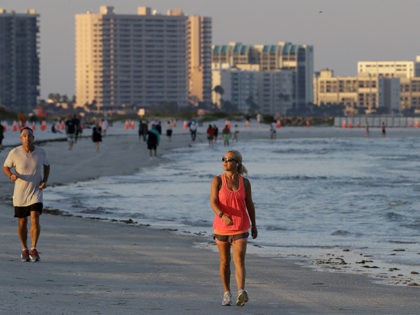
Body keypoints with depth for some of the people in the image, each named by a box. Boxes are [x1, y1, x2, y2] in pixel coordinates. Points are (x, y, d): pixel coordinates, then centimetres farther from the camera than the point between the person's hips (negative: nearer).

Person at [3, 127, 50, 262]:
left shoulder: (41, 152, -6)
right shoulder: (14, 153, -10)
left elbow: (46, 166, 12)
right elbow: (5, 167, 3)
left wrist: (45, 181, -3)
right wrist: (11, 175, -19)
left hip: (36, 191, 0)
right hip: (20, 192, 0)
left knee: (35, 219, -16)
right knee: (22, 222, 9)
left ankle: (33, 249, -6)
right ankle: (24, 250, 26)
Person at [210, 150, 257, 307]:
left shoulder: (245, 182, -1)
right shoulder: (217, 181, -5)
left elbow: (249, 204, 10)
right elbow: (213, 202, -14)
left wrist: (254, 225, 16)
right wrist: (222, 215, -33)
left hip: (240, 228, -1)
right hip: (222, 227, 1)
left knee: (239, 260, -15)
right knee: (224, 262, 11)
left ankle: (241, 292, -29)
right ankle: (227, 293, 26)